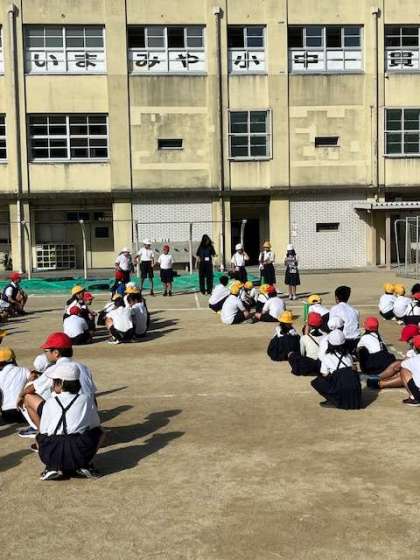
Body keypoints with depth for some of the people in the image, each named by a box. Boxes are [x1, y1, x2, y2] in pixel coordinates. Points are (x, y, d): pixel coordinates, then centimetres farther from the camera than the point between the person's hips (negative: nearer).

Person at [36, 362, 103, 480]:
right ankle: (84, 466, 10)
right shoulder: (86, 399, 12)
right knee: (98, 432, 28)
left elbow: (43, 431, 15)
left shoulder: (50, 403, 12)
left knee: (40, 437, 34)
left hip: (52, 455, 1)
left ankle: (53, 467, 9)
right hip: (82, 454, -1)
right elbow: (95, 425, 20)